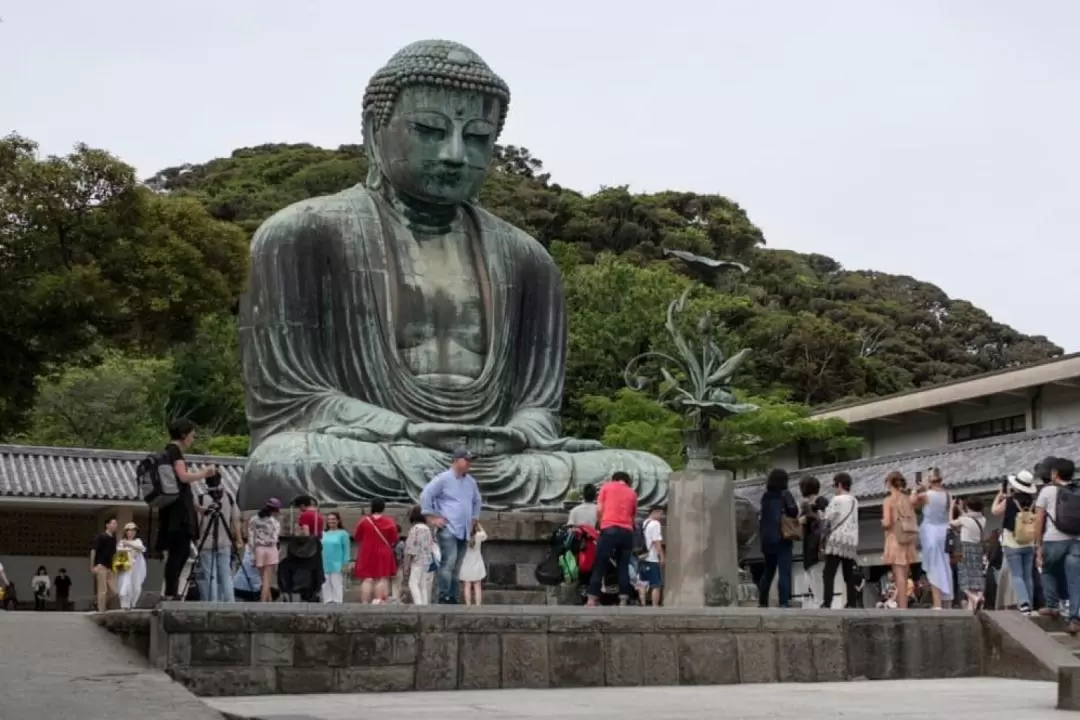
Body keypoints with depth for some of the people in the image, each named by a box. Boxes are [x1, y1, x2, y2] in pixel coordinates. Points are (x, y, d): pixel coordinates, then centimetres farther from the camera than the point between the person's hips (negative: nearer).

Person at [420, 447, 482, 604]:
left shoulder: (471, 482, 16)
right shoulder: (443, 478, -5)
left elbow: (477, 501, 34)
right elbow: (425, 495, -10)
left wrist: (474, 519, 23)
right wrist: (433, 517, -11)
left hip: (464, 531, 7)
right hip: (447, 529, -7)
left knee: (456, 568, 7)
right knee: (448, 562, -20)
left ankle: (452, 599, 9)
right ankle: (443, 598, -19)